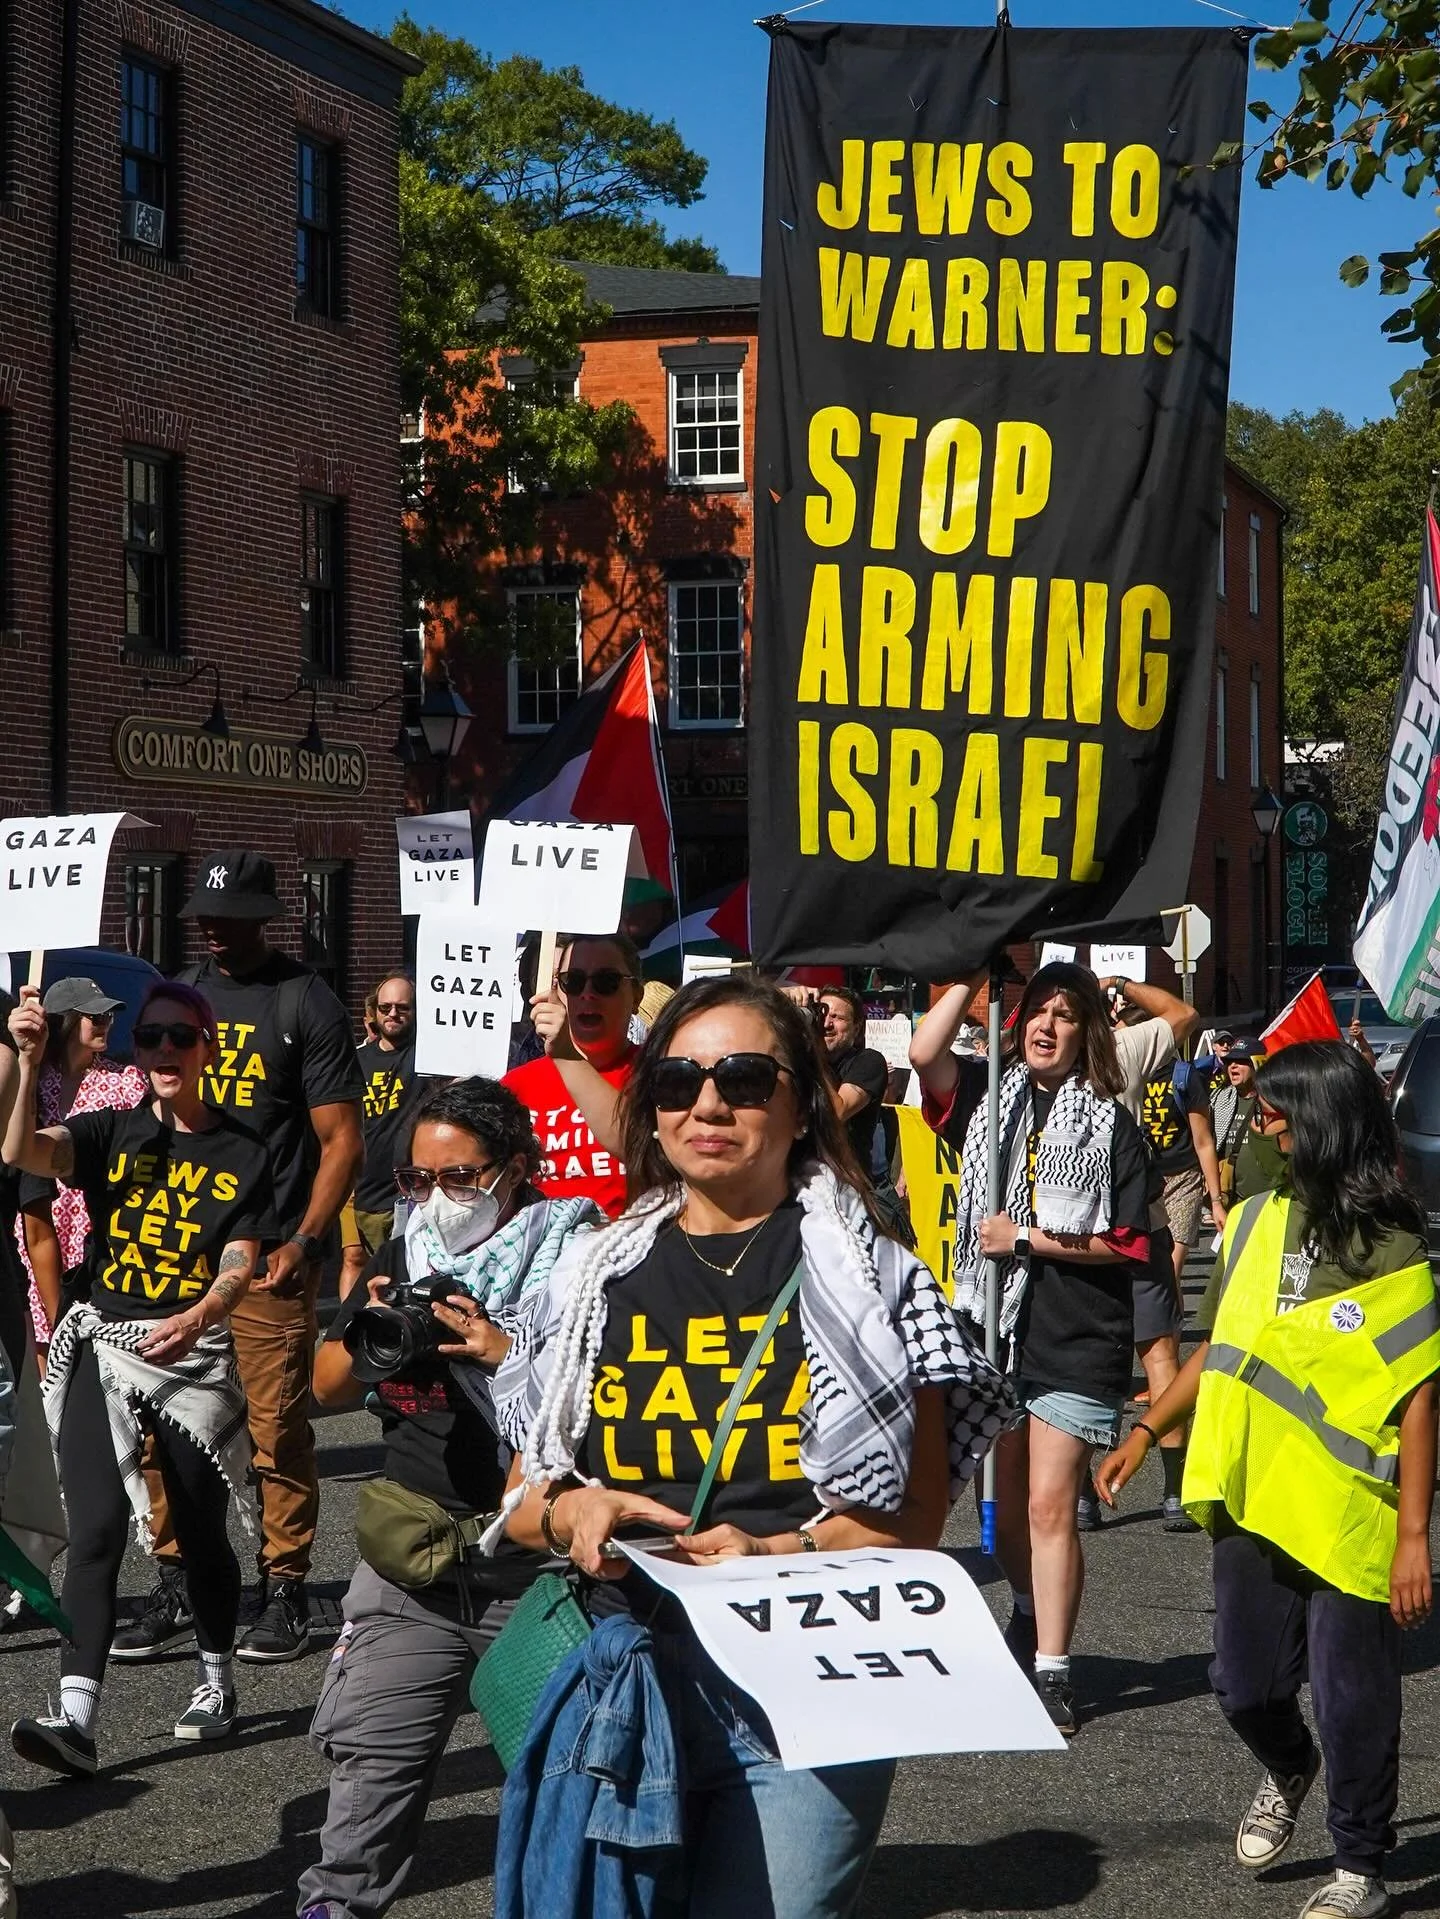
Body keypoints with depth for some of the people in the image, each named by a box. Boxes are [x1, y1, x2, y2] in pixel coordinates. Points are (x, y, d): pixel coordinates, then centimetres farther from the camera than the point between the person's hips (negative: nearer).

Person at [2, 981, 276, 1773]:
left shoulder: (241, 1154, 2)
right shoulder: (111, 1133, 4)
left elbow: (240, 1264, -6)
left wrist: (196, 1319, -26)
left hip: (196, 1353, 0)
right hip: (103, 1343, 0)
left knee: (201, 1531, 8)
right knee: (97, 1526, -13)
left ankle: (216, 1683, 32)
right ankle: (76, 1718, -20)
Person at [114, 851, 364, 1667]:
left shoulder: (307, 1002, -2)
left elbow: (342, 1140, -5)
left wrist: (304, 1243, -14)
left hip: (267, 1258, -5)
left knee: (278, 1428, -3)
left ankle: (286, 1591, 6)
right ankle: (177, 1585, 15)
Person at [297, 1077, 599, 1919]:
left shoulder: (571, 1253, -6)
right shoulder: (405, 1255, 11)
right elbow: (326, 1386, 12)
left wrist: (508, 1352, -23)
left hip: (537, 1559, -4)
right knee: (374, 1749, 3)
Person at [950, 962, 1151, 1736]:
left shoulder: (1110, 1124, -3)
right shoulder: (994, 1100, 8)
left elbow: (1132, 1243, -6)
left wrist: (1029, 1239, -10)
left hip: (1077, 1339, -4)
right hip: (994, 1325, 4)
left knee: (1049, 1507, -8)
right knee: (1008, 1502, 15)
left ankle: (1051, 1670, -4)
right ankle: (1030, 1620, 38)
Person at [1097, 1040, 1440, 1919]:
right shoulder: (1254, 1221, 4)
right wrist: (1147, 1433, 15)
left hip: (1348, 1516, -5)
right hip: (1253, 1501, 5)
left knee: (1352, 1702, 5)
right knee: (1246, 1687, 15)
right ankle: (1288, 1770, 47)